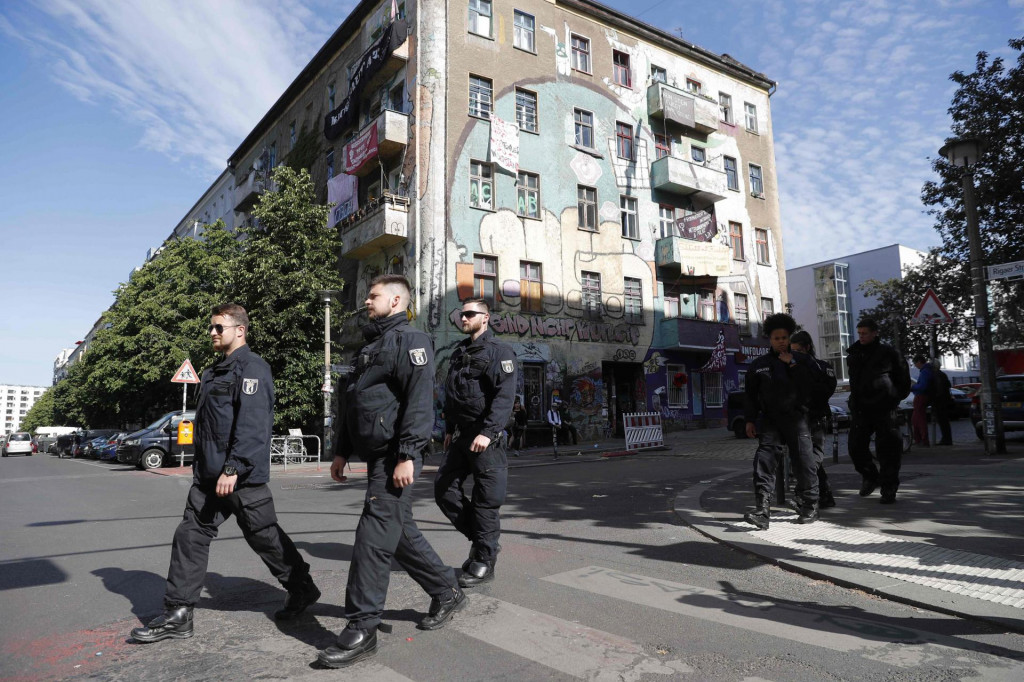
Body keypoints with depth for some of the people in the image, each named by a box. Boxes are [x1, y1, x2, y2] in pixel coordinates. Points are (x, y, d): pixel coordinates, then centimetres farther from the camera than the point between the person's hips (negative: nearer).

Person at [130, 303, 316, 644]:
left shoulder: (251, 368, -14)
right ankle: (177, 615, 15)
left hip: (242, 475, -9)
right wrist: (201, 466, 21)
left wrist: (233, 468, -26)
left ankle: (302, 589, 21)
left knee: (264, 535, 2)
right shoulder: (215, 371, 18)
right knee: (190, 535, 7)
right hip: (208, 474, 9)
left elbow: (251, 425, -23)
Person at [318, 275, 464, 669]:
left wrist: (407, 455, -26)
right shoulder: (372, 344, 22)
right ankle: (447, 593, 30)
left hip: (395, 458, -10)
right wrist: (343, 452, 22)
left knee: (374, 538, -8)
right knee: (400, 533, 15)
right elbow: (352, 404, 25)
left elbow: (419, 400, -20)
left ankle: (362, 630, 1)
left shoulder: (409, 340, -8)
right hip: (375, 455, 10)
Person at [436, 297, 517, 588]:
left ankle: (484, 561, 11)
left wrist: (488, 433, -26)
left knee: (486, 499, -2)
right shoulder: (459, 353, 16)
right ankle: (480, 539, 23)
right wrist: (449, 430, 18)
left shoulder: (499, 351, -8)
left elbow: (505, 396, -18)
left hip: (486, 437, -8)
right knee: (444, 489, 7)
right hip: (461, 437, 8)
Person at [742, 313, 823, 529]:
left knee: (804, 463, 1)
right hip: (770, 419, 1)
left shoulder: (802, 360, 8)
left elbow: (814, 383, -8)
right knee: (763, 459, -12)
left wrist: (793, 364, -12)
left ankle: (809, 508, 19)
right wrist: (750, 420, 7)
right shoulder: (759, 364, 10)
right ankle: (762, 511, -15)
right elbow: (750, 394, 13)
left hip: (796, 418, -1)